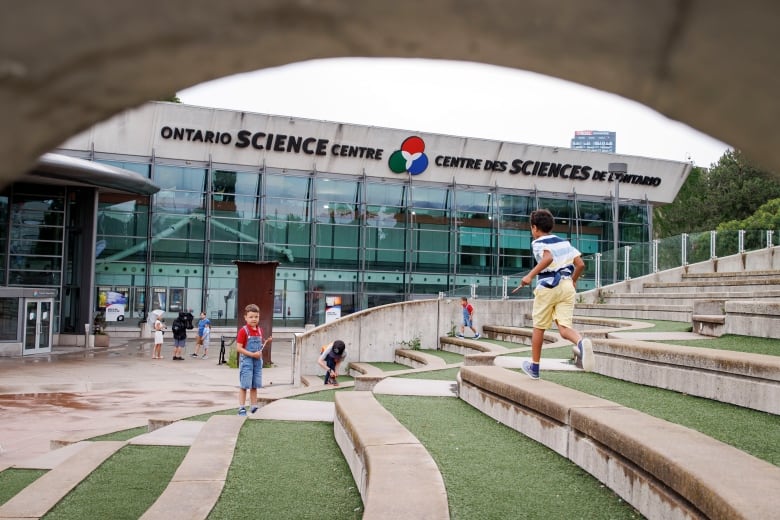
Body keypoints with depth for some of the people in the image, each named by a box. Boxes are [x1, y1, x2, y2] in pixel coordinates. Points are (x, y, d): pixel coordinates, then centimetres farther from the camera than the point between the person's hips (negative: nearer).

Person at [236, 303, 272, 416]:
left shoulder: (260, 330, 10)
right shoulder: (243, 331, -11)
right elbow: (238, 348, -16)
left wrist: (266, 341, 4)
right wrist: (252, 354, -21)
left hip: (257, 361, 6)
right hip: (246, 361, -6)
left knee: (254, 386, 12)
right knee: (244, 386, -1)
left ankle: (254, 407, 20)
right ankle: (242, 408, 5)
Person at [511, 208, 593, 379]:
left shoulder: (538, 243, -1)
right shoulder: (564, 242, 16)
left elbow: (548, 257, -23)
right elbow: (580, 264, 9)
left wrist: (530, 275, -22)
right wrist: (573, 281, 26)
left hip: (547, 287, -4)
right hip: (567, 286, 4)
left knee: (539, 327, 12)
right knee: (564, 327, -3)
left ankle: (534, 366, 22)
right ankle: (581, 342, -38)